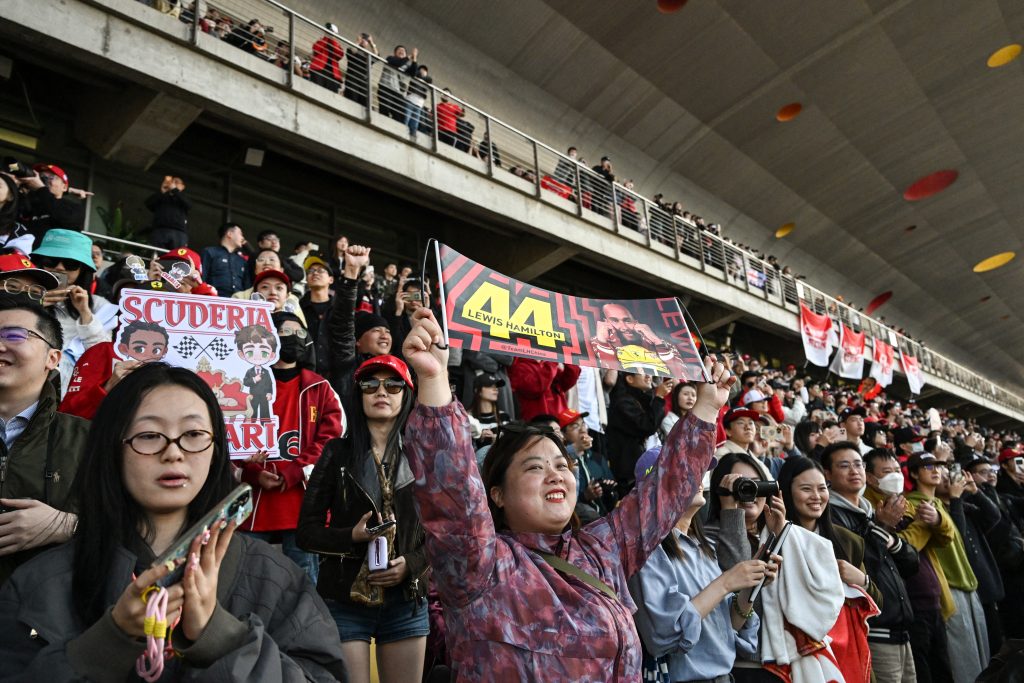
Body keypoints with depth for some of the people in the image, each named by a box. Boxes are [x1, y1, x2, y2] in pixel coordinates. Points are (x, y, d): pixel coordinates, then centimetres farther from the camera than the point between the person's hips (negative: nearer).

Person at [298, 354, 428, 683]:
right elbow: (307, 531, -2)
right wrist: (352, 537, -20)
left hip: (407, 602, 2)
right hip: (345, 600, -2)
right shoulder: (338, 453, -1)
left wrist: (411, 564, -11)